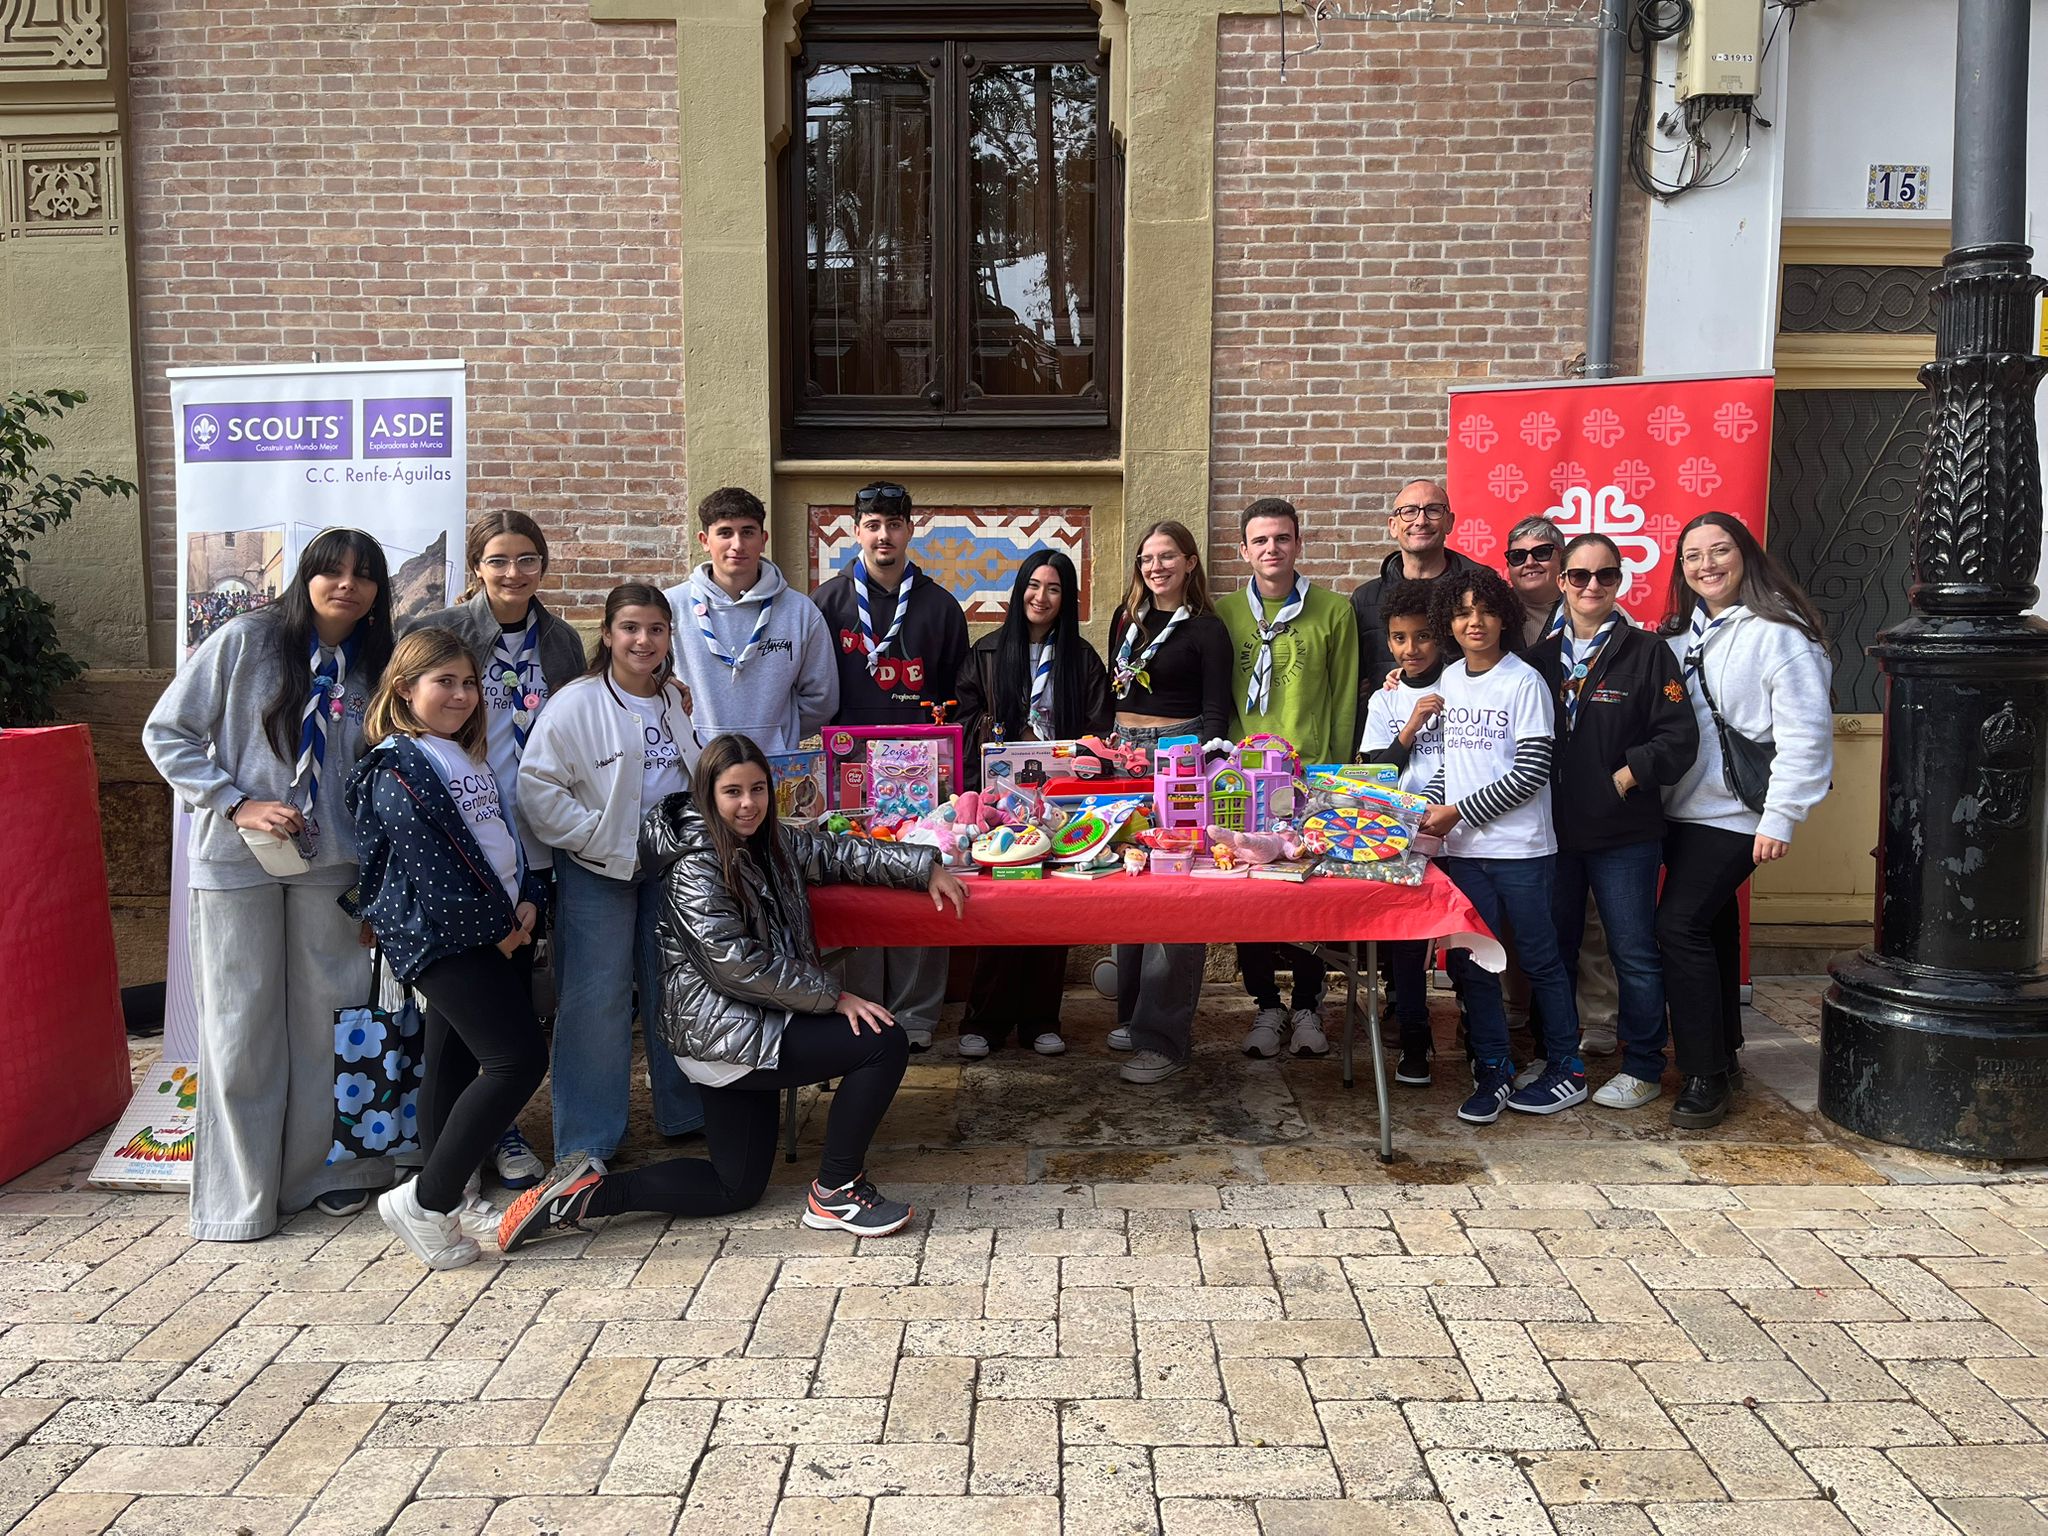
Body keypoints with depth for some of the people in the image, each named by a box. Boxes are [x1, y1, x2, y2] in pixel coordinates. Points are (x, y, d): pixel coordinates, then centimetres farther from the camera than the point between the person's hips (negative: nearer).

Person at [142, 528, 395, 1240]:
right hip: (236, 860, -3)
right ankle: (237, 1195, 14)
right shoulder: (245, 639, -6)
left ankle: (315, 1172, 21)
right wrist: (238, 804, -14)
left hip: (329, 863, 4)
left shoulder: (372, 667, 6)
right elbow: (167, 734, -4)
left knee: (323, 1018, 7)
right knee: (241, 1025, 2)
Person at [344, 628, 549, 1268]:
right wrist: (494, 924, -13)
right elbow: (430, 863, -16)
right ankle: (424, 1202, -6)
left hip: (498, 929, 9)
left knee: (455, 1063, 13)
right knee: (518, 1058, -15)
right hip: (443, 937, -9)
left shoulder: (474, 756, 17)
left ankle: (454, 1200, 22)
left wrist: (527, 901, 3)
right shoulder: (396, 766, -10)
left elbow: (504, 835, 18)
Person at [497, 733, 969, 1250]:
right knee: (883, 1042, -15)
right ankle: (835, 1192, -3)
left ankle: (589, 1193, 9)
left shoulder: (770, 841, 8)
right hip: (723, 1032, -9)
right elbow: (740, 966, -22)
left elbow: (838, 854, 17)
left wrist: (926, 868, 10)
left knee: (735, 1189, 13)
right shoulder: (696, 868, -17)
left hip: (747, 1029, 9)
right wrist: (833, 997, -19)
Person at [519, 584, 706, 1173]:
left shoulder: (680, 701, 8)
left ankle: (685, 1113, 27)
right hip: (599, 871, -5)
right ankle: (586, 1141, 8)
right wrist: (602, 841, -18)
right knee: (597, 997, -3)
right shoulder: (577, 703, -12)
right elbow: (537, 786, -17)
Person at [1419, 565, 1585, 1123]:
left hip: (1521, 848, -5)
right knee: (1468, 962, 7)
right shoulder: (1449, 679, 9)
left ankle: (1566, 1071, 20)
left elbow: (1531, 772, -14)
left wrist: (1458, 812, -14)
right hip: (1463, 849, 6)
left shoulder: (1524, 682, -9)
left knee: (1540, 960, 6)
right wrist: (1426, 805, 0)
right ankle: (1492, 1071, 20)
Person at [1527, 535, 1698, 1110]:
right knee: (1554, 949, 13)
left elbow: (1679, 737, -9)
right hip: (1554, 830, 4)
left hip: (1625, 834, -4)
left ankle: (1642, 1068, 16)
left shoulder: (1647, 652, -3)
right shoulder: (1541, 656, 9)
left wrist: (1626, 777, -14)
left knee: (1634, 953, 3)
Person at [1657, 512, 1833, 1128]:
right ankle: (1723, 1049, 31)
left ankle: (1705, 1074, -3)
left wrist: (1781, 818, -18)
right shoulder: (1681, 634, 10)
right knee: (1712, 923, 16)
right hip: (1683, 810, 7)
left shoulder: (1779, 633, -12)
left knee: (1679, 924, -14)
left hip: (1735, 815, -7)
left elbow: (1805, 732, -16)